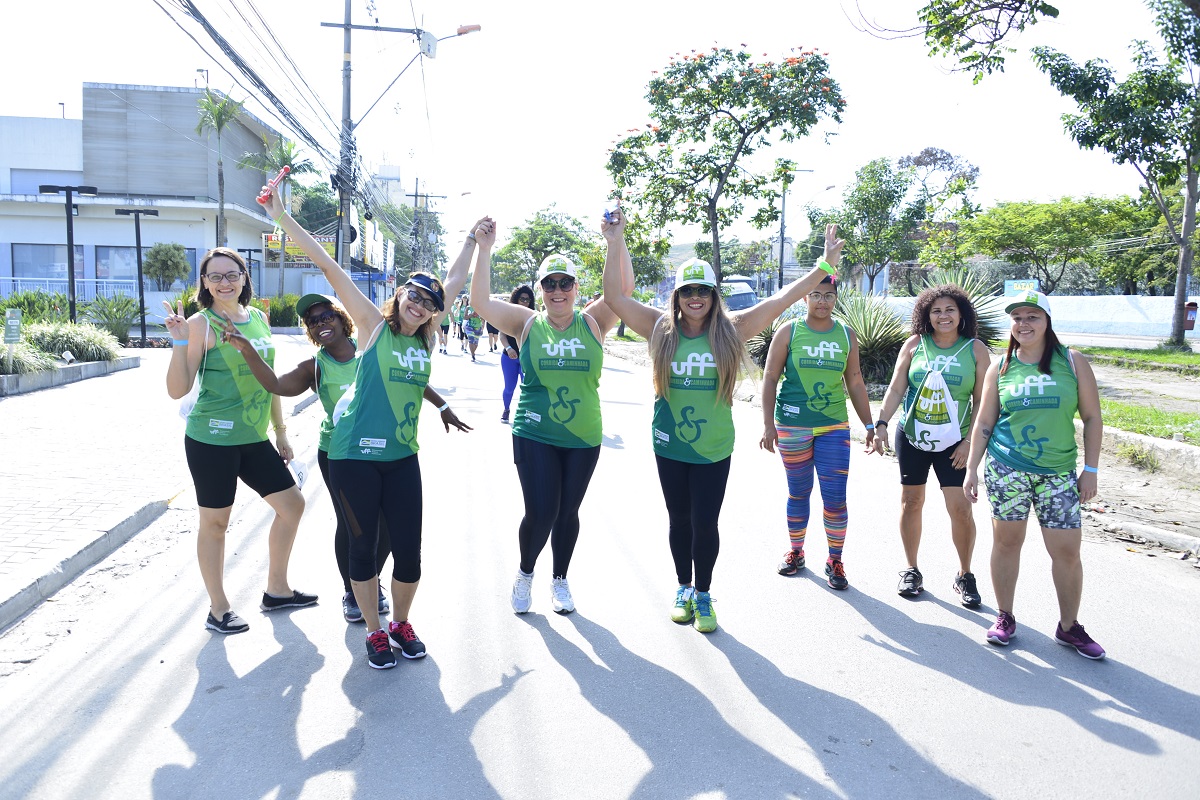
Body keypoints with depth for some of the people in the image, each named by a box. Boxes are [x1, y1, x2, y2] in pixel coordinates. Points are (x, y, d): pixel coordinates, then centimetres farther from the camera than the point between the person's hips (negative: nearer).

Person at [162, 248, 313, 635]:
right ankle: (218, 609, 22)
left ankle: (276, 590, 29)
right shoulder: (201, 324, -10)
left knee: (292, 504, 12)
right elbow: (177, 390, -13)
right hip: (212, 439, -7)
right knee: (215, 523, 6)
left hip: (254, 439, 7)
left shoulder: (259, 318, 8)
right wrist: (180, 342, -24)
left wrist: (281, 432, 17)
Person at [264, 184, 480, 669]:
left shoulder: (425, 339, 9)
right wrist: (283, 218, -9)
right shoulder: (375, 326, -1)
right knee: (363, 547, 9)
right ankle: (375, 633, 27)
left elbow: (454, 281, 20)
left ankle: (401, 624, 31)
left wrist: (474, 238, 29)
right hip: (355, 456, -4)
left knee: (409, 553, 5)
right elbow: (329, 267, -7)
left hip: (402, 458, 4)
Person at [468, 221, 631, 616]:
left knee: (568, 512, 13)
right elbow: (480, 302, -9)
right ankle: (525, 573, 26)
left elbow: (624, 288, -10)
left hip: (583, 438, 2)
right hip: (533, 437, -1)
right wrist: (484, 249, -15)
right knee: (540, 513, -4)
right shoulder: (528, 324, -1)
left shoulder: (592, 323, 1)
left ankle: (559, 579, 35)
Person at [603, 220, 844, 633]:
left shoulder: (732, 329, -3)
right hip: (669, 445, 1)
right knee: (680, 520, 14)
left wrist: (826, 263, -5)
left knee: (705, 524, 2)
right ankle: (683, 589, 34)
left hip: (713, 447, -1)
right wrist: (616, 244, -12)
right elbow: (615, 297, -7)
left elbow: (783, 298, -3)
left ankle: (703, 596, 24)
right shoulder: (661, 329, -3)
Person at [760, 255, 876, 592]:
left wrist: (869, 425, 11)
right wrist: (769, 424, -9)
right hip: (792, 425, -1)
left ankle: (835, 561, 13)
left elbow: (855, 382, 12)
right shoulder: (788, 331, -2)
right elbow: (770, 378, -2)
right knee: (798, 493, 11)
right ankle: (796, 552, 29)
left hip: (834, 426, 1)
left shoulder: (846, 335, 6)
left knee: (835, 497, -1)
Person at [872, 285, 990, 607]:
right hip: (911, 436, 2)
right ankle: (911, 570, 24)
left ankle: (964, 575, 14)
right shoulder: (914, 345, 1)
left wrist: (970, 441, -7)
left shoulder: (976, 349, -1)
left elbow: (981, 401, -1)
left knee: (961, 508, -6)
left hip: (954, 442, -1)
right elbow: (895, 389, 3)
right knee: (911, 502, 8)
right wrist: (881, 423, -7)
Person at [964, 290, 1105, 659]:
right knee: (1007, 541, 7)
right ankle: (1004, 617, 22)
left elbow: (1092, 418, 5)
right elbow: (983, 423, 8)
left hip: (1058, 474, 0)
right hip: (1006, 469, 0)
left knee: (1067, 550, 1)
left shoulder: (1073, 363, 2)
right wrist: (971, 469, 4)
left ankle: (1069, 626, 19)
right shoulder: (999, 368, 4)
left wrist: (1090, 470, 1)